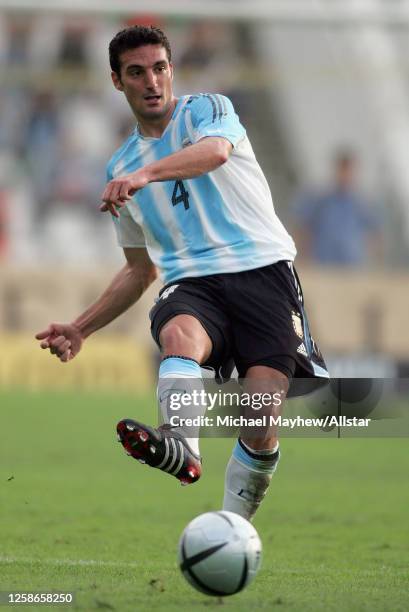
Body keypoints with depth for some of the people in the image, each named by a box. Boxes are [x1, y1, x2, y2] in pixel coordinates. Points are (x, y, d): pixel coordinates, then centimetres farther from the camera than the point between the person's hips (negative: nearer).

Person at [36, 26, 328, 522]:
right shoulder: (121, 167, 22)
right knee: (177, 334, -35)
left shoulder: (207, 110, 7)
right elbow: (141, 270, 30)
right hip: (192, 282, 3)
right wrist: (80, 329, 20)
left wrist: (146, 173, -39)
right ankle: (181, 449, -60)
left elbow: (215, 151, -21)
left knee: (261, 420, -18)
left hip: (263, 268, -3)